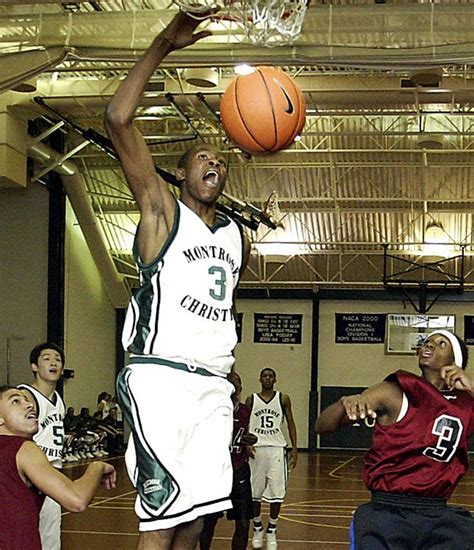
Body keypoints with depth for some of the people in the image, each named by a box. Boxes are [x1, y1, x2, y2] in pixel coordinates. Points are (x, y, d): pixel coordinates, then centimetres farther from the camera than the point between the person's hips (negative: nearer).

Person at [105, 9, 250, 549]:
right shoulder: (161, 209, 3)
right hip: (159, 379, -6)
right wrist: (163, 44, -12)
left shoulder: (236, 235, 19)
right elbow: (118, 120, -10)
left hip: (213, 386, 6)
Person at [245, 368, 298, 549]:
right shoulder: (251, 400, 5)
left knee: (277, 493, -3)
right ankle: (257, 529, 21)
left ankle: (271, 531, 10)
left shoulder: (283, 399, 4)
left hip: (277, 448, 0)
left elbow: (290, 423, 8)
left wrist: (294, 448, 1)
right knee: (255, 493, 5)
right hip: (256, 449, 0)